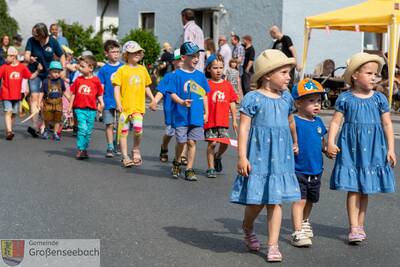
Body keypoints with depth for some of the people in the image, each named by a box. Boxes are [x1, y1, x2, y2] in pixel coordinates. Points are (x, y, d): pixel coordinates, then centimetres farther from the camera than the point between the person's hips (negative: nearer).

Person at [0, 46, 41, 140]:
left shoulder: (22, 67, 2)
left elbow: (31, 76, 8)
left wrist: (38, 70, -4)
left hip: (17, 95, 4)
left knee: (14, 114, 12)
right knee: (8, 112, -14)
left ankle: (8, 131, 26)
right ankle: (9, 131, -21)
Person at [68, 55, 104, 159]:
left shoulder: (95, 80, 0)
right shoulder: (78, 80, 4)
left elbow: (99, 94, 9)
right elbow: (73, 94, 10)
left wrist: (101, 103, -7)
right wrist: (70, 107, 9)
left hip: (91, 109, 1)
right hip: (79, 108, -1)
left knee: (88, 131, 9)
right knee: (82, 128, -13)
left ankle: (84, 149, 23)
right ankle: (80, 150, -8)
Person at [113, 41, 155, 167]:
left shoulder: (142, 69, 11)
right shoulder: (122, 70, -1)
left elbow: (146, 87, 21)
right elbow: (116, 87, -4)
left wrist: (153, 99, 12)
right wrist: (118, 103, -14)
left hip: (138, 106, 2)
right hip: (124, 106, -2)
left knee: (138, 128, -17)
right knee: (124, 132, 4)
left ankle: (136, 150, 7)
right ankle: (125, 157, 16)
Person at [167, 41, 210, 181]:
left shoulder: (200, 75, 7)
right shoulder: (178, 75, -5)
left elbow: (204, 95, 14)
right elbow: (172, 93, -8)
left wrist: (206, 112, 12)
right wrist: (182, 102, -25)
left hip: (196, 116, 3)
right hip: (181, 115, -3)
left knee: (192, 142, 3)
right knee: (181, 142, 4)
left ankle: (189, 170, 13)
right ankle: (176, 163, 31)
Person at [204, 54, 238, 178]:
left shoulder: (228, 85, 6)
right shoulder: (207, 84, -5)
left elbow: (232, 103, 11)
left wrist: (234, 120, 12)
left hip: (223, 121, 3)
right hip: (210, 121, -3)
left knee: (225, 142, -1)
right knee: (212, 143, 0)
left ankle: (217, 156, 31)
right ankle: (211, 168, 13)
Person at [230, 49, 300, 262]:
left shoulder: (286, 98, 9)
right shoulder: (253, 99, -7)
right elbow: (244, 127, -10)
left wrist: (295, 143, 41)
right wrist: (242, 157, -15)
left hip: (280, 157, 4)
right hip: (258, 155, -4)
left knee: (275, 201, 2)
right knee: (256, 201, 3)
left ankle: (273, 245, 8)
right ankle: (247, 228, 35)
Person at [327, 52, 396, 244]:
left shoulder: (379, 99, 3)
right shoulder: (345, 98, -2)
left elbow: (387, 124, 5)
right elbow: (336, 121, -3)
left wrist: (390, 149, 1)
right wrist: (331, 142, -15)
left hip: (372, 148, 3)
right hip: (351, 147, -2)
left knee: (366, 188, 10)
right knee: (353, 188, -4)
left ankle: (359, 225, 22)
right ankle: (354, 228, 0)